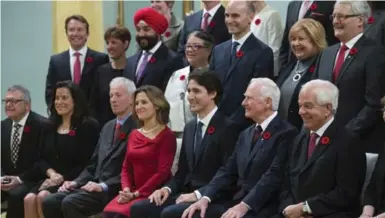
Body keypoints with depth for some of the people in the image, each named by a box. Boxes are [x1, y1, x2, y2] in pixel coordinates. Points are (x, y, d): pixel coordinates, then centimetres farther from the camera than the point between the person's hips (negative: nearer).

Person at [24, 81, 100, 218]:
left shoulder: (88, 126, 1)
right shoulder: (50, 127, 20)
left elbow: (88, 163, -8)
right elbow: (41, 159, 15)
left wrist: (63, 178, -15)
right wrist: (51, 173, -7)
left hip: (73, 181, -5)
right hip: (50, 179, 5)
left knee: (43, 197, -32)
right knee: (29, 199, -26)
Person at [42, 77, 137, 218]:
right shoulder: (108, 127, 23)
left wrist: (103, 186, -20)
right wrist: (76, 182, 6)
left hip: (114, 191, -8)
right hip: (94, 186, 8)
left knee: (70, 203, -28)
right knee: (49, 202, -11)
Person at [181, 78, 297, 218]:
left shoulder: (286, 133, -6)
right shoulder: (246, 134, 20)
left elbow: (273, 176, -16)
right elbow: (228, 171, 13)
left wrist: (244, 206, -24)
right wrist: (205, 198, -2)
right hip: (234, 202, 8)